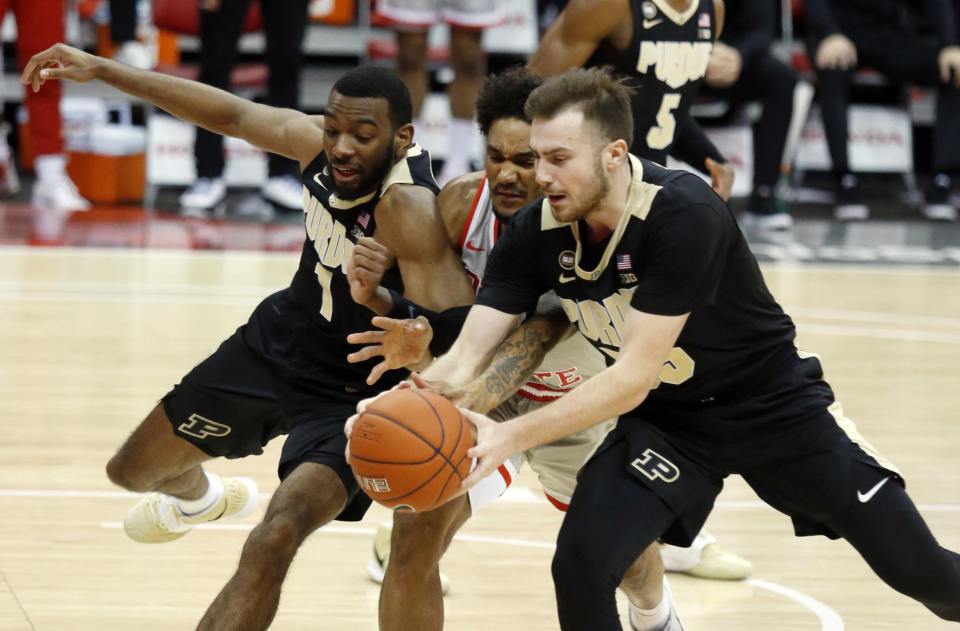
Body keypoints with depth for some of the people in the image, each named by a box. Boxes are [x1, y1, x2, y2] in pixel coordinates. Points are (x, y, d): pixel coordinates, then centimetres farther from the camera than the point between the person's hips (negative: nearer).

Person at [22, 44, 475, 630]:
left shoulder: (407, 208, -35)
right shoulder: (317, 144, -17)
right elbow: (235, 115, -2)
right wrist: (102, 70, 1)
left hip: (355, 396, -7)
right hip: (279, 341, 7)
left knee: (276, 537, -32)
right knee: (134, 470, 23)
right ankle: (200, 495, 60)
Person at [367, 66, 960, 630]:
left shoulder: (684, 214, -33)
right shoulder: (535, 234, -15)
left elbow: (633, 376, -34)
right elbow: (466, 358, -17)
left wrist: (512, 437, -41)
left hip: (773, 403, -4)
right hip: (663, 419, 4)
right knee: (580, 565, -20)